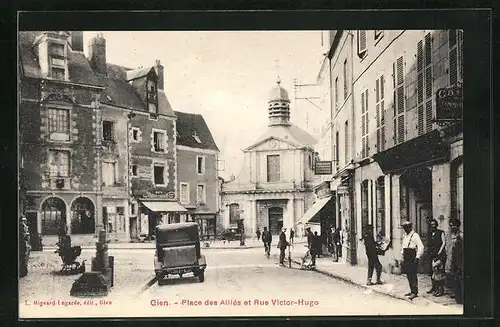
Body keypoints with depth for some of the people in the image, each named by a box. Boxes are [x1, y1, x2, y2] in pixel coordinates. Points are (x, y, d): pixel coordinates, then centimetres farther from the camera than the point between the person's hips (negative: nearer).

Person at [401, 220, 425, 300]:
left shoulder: (415, 235, -8)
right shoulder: (405, 237, 18)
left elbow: (421, 247, -16)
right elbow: (402, 248, 27)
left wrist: (417, 257, -20)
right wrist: (402, 256, 17)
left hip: (413, 258, -8)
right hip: (406, 259, 8)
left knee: (413, 275, -10)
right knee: (409, 275, 10)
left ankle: (415, 292, -7)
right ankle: (412, 291, 17)